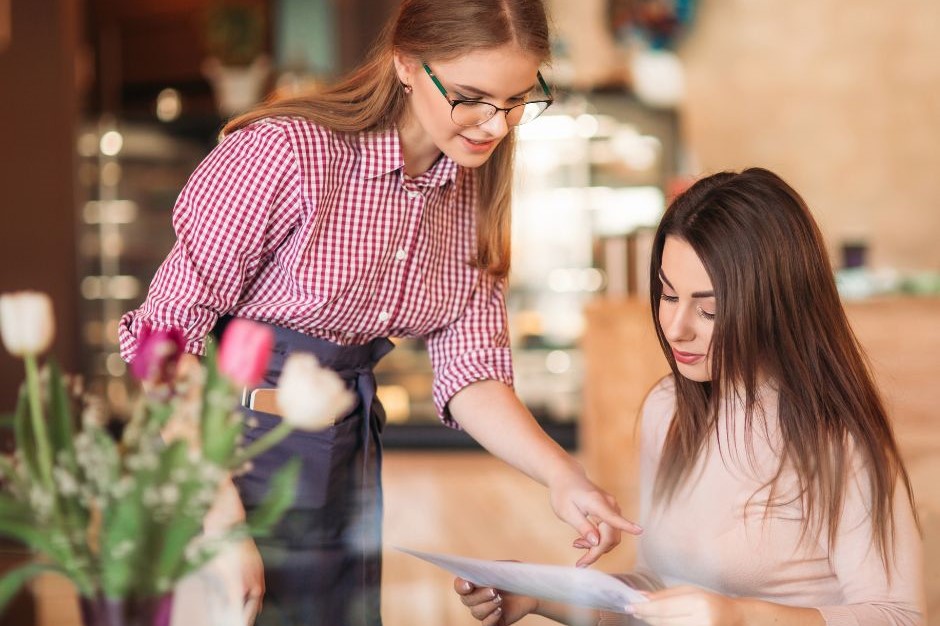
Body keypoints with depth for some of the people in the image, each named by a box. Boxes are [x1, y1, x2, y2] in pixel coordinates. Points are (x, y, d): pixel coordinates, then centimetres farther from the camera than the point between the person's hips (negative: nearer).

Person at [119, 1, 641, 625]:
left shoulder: (473, 191, 2)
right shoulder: (287, 149, -21)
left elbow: (471, 369, -1)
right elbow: (170, 332, -19)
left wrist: (560, 473, -19)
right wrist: (219, 515, -24)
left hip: (348, 471, 6)